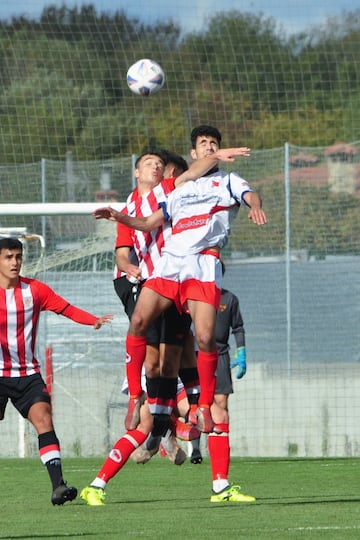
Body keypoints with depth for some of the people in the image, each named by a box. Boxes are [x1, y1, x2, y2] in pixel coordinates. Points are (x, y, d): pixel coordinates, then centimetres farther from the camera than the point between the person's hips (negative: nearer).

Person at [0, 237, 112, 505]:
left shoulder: (35, 289, 2)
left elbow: (67, 309, 0)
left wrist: (94, 320, -16)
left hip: (27, 374, 1)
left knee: (43, 417, -17)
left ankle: (58, 484, -25)